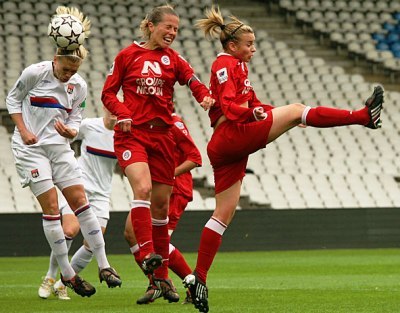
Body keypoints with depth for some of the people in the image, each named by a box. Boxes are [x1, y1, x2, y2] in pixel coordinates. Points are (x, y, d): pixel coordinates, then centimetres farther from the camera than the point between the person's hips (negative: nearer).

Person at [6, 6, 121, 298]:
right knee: (51, 207, -9)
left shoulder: (79, 86, 0)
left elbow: (76, 118, 7)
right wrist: (23, 130, -8)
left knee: (80, 201, -1)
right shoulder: (35, 73, -11)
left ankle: (104, 265, 6)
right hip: (30, 146, -4)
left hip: (60, 147, 4)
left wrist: (70, 130, -16)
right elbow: (13, 98, 2)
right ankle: (67, 274, -2)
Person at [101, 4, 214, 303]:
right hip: (132, 133, -3)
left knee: (161, 204, 7)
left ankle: (162, 276, 15)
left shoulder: (173, 58, 8)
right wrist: (123, 113, -13)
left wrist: (205, 96, -29)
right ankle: (147, 253, -31)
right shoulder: (128, 55, 2)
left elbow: (193, 80, -8)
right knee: (143, 188, -27)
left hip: (162, 135, 3)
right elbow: (108, 92, 5)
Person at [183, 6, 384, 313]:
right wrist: (252, 113, -35)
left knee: (224, 213, 6)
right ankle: (364, 116, -5)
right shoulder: (225, 65, -5)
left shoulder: (236, 66, 26)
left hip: (223, 147, 10)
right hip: (234, 135, -10)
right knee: (295, 109, -8)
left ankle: (198, 277, 2)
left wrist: (276, 114, 26)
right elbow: (229, 106, -19)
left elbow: (252, 103, 35)